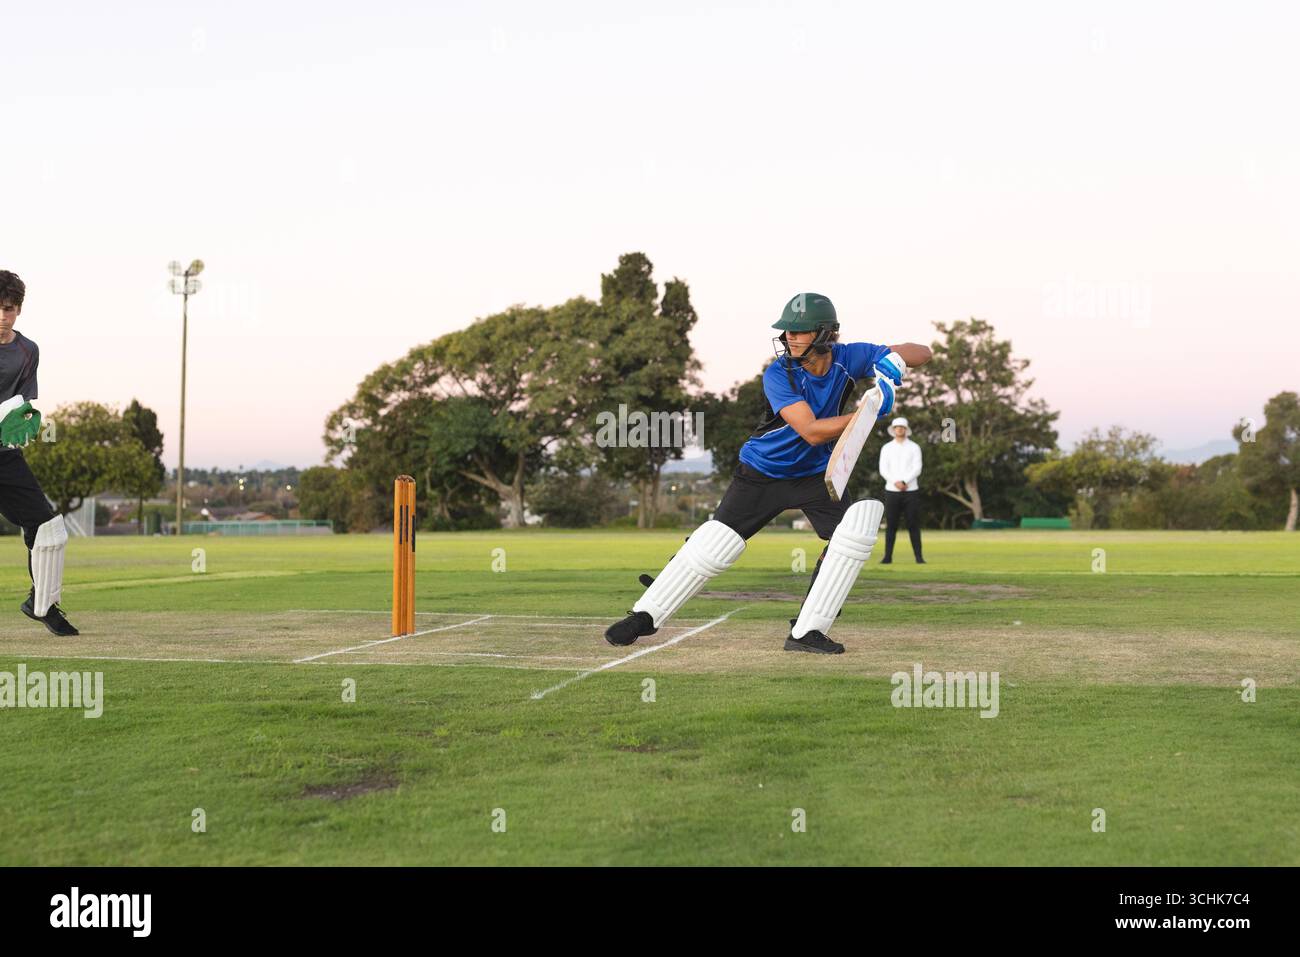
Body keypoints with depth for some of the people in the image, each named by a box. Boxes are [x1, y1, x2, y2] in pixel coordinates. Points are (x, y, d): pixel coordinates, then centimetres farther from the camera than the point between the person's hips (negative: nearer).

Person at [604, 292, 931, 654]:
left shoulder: (848, 358, -15)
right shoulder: (778, 374, -24)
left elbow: (921, 353, -8)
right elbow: (812, 431, -34)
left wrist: (893, 360, -31)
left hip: (816, 474, 3)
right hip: (762, 472, -3)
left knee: (857, 527, -19)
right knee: (712, 546, -7)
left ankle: (807, 632, -13)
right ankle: (645, 616, 10)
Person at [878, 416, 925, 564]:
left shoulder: (914, 447, 6)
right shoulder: (886, 448, 9)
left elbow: (917, 469, -4)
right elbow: (883, 470, -1)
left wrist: (904, 482, -18)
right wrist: (896, 483, -16)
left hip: (911, 491, -1)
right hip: (892, 491, 1)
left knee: (914, 525, -3)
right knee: (891, 525, 0)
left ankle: (918, 557, -1)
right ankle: (888, 556, 3)